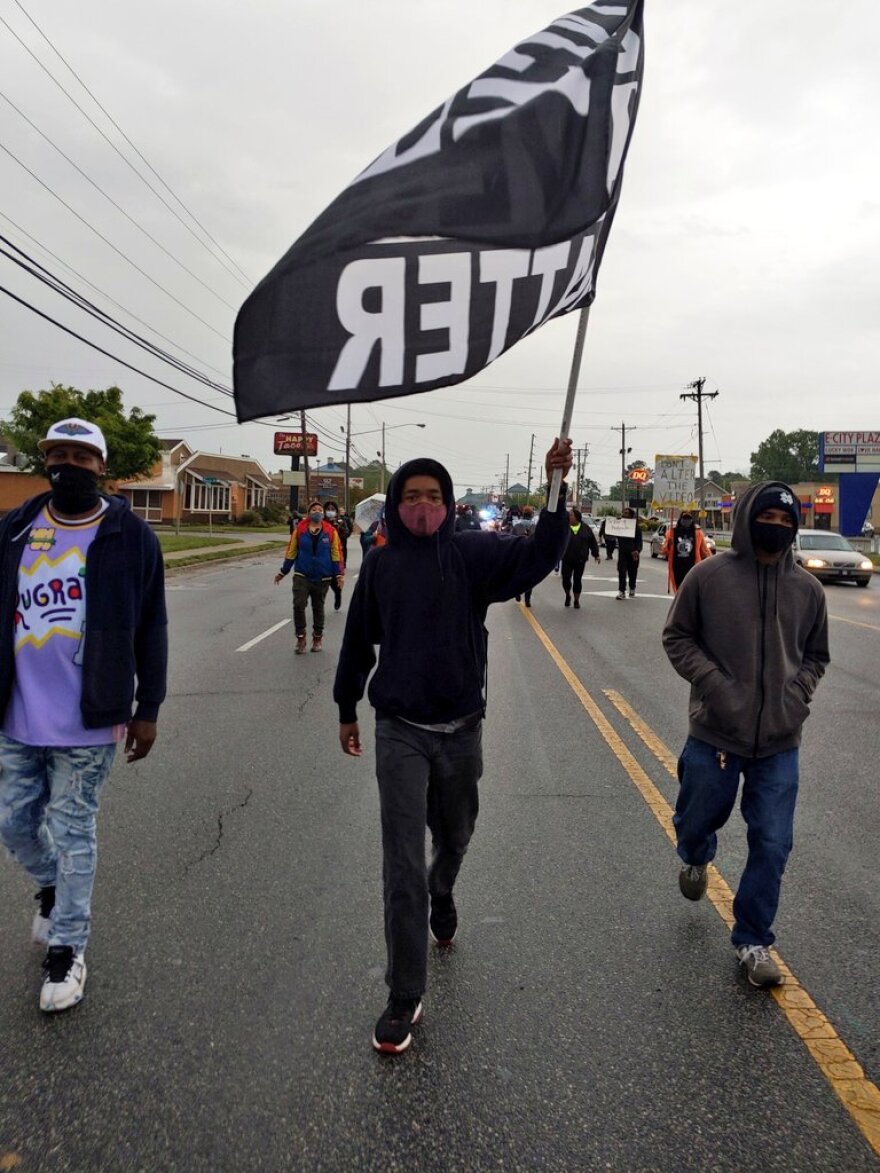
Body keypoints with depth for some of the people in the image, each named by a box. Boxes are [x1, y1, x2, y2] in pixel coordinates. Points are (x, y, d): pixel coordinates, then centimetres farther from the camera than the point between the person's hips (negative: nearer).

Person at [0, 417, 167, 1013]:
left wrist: (147, 709, -3)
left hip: (86, 720, -4)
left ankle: (67, 949, 25)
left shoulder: (130, 535, -7)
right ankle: (53, 887, 48)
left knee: (73, 831, 7)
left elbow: (151, 629, -3)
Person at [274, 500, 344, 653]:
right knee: (298, 605, -14)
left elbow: (336, 553, 1)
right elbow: (291, 552, 5)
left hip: (322, 578, 1)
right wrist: (283, 572, 9)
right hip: (301, 576, 0)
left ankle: (318, 638, 28)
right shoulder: (300, 530, -1)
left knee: (318, 608, 12)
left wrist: (339, 574, -3)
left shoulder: (330, 531, -1)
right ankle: (301, 638, -1)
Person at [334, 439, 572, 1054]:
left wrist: (556, 486, -31)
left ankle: (441, 896, 58)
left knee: (454, 835, 23)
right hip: (399, 731, -1)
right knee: (403, 865, -2)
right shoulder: (380, 564, -1)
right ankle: (405, 998, 9)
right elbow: (358, 641, 8)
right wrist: (347, 709, 15)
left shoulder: (473, 554, -4)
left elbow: (541, 553, -19)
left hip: (461, 727, 1)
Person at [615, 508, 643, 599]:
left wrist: (637, 550, -17)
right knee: (622, 572, -8)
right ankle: (621, 591, -8)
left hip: (632, 553, -1)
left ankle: (632, 589, 31)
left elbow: (639, 540, -3)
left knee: (632, 572, 12)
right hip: (622, 551, 1)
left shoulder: (635, 526, -4)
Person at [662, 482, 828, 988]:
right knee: (698, 820, 15)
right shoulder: (710, 575, -8)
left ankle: (753, 941, 24)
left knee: (772, 846, 4)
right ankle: (697, 859, 53)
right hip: (715, 733, -2)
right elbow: (677, 637, -1)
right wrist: (715, 684, -13)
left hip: (780, 743, 2)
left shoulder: (808, 589, 1)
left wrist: (797, 695, -3)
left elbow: (816, 655, 14)